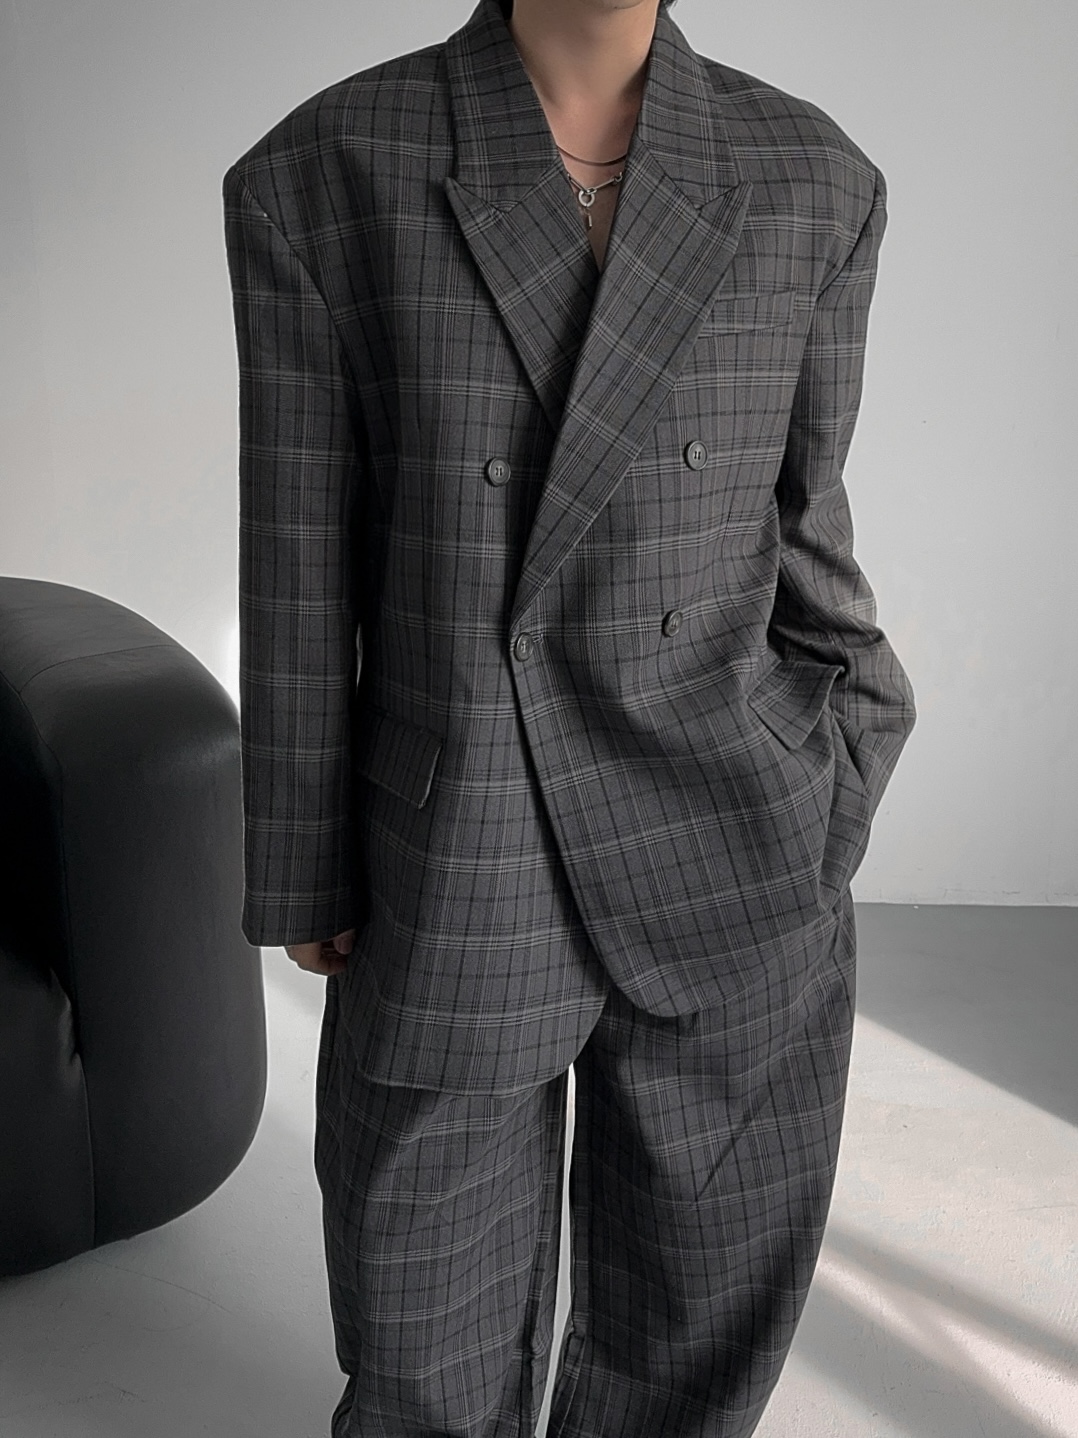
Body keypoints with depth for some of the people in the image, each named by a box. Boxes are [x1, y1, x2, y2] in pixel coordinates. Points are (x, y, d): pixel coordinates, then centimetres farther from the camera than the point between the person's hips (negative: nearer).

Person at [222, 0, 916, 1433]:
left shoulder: (813, 181, -1)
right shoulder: (316, 176, -6)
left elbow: (796, 531, 7)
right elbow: (299, 571, -2)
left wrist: (823, 840, 9)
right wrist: (299, 883, 5)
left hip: (728, 891, 2)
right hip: (453, 893, -1)